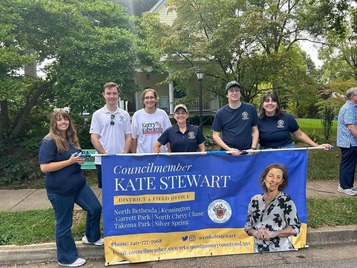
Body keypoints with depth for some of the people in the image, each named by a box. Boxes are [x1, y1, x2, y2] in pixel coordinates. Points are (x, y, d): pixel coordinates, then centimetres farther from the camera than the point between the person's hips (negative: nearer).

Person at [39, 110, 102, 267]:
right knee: (64, 223, 6)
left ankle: (91, 237, 38)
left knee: (95, 208, 12)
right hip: (60, 189, -8)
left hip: (78, 184, 8)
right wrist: (70, 161, -22)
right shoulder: (49, 141, -15)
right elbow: (44, 167, -21)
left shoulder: (71, 138, 9)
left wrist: (80, 160, -2)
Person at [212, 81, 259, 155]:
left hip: (247, 152, 1)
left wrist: (253, 148, -5)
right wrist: (229, 149, -11)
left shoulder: (250, 109, 1)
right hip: (227, 153, -1)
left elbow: (255, 131, 7)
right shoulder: (220, 113, -1)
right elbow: (215, 135, 0)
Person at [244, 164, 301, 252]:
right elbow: (248, 226, 9)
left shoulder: (286, 200, -7)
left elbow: (295, 228, -6)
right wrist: (255, 232, -11)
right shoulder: (255, 200, 3)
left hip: (281, 250, -3)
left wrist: (273, 233, -17)